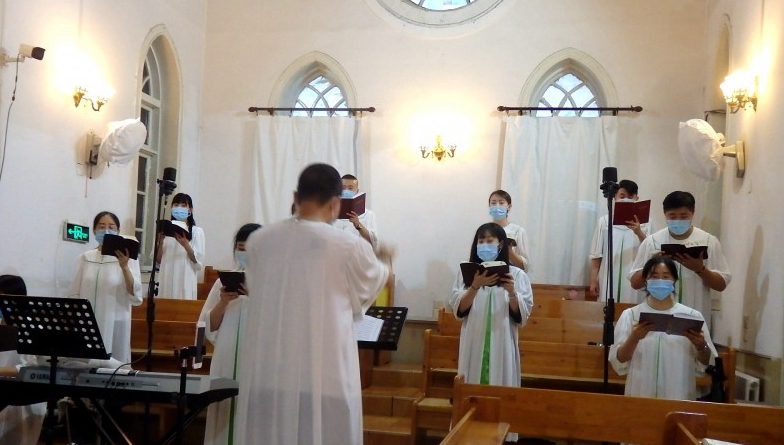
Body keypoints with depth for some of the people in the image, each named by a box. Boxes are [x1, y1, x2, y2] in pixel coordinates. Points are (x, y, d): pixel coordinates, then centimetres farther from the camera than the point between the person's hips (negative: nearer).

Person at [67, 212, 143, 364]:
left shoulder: (128, 258, -1)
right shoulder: (85, 258, 9)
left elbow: (135, 295, -11)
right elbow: (74, 294, 11)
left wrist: (124, 267, -25)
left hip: (115, 324, -3)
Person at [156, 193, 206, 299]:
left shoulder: (197, 231, 2)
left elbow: (198, 261, -5)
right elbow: (158, 260, 9)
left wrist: (185, 244, -18)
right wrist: (160, 242, -6)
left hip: (185, 281, -3)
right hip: (167, 280, 3)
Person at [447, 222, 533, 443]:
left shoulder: (516, 274, 2)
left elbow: (522, 316, -1)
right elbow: (458, 310, -3)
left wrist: (511, 292, -18)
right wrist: (475, 286, -17)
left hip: (502, 345, -1)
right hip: (473, 344, 1)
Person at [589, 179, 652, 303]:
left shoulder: (643, 223, 6)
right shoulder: (604, 221, 7)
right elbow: (596, 254, 7)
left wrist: (639, 233, -17)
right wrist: (593, 280, 3)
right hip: (609, 279, 0)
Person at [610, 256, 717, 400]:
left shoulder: (692, 315, 3)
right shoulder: (630, 315, 2)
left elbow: (706, 365, 4)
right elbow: (618, 363, -4)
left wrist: (701, 346, -15)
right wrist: (634, 338, -20)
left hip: (680, 397, 0)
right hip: (639, 396, 0)